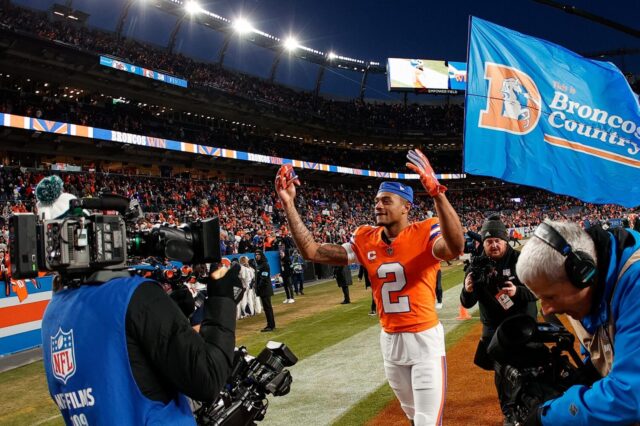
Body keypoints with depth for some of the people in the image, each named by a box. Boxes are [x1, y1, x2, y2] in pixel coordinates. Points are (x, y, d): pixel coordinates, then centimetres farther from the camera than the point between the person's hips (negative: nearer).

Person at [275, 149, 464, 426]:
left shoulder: (426, 232, -15)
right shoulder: (365, 239, -1)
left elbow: (455, 247, -40)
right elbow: (312, 252, -4)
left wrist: (437, 193, -53)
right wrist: (288, 204, -11)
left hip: (424, 338, -5)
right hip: (390, 340, 5)